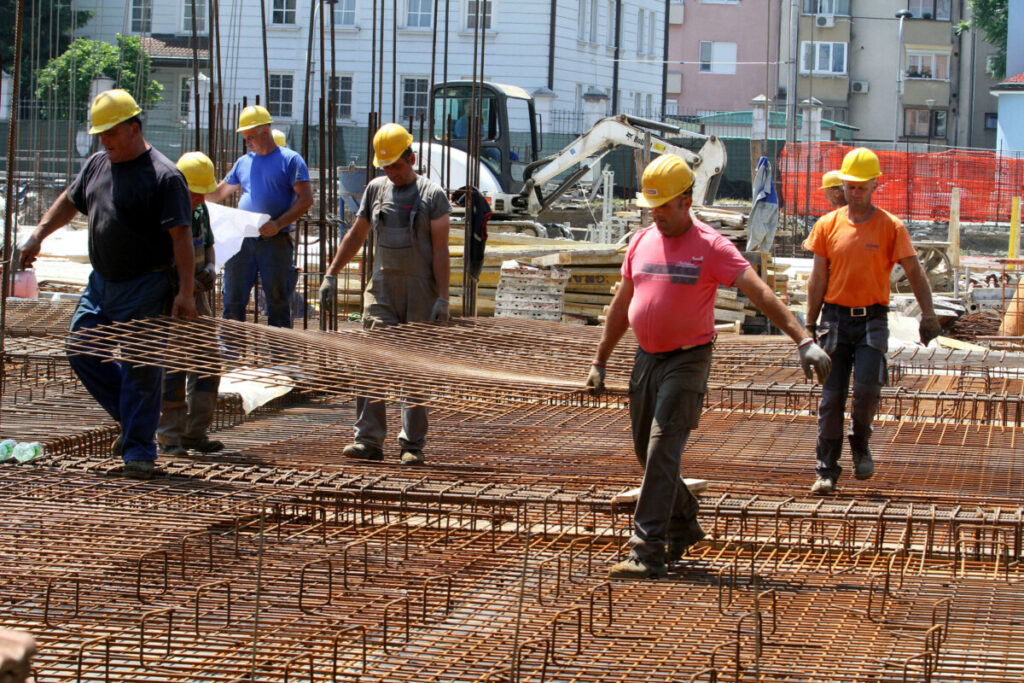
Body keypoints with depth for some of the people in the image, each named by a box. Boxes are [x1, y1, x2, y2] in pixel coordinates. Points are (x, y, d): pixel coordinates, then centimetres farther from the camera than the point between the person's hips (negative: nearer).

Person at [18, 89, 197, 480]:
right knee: (81, 352, 7)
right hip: (102, 283, 8)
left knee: (140, 367, -5)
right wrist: (37, 237, 20)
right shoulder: (97, 165, 10)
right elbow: (69, 202, 28)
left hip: (146, 289, -8)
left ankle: (139, 450, 4)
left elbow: (182, 237, -16)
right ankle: (133, 419, 21)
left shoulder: (164, 176, -13)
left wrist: (185, 292, -20)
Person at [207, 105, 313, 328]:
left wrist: (278, 224, -17)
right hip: (243, 240, 5)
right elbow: (218, 193, 28)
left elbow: (306, 199, -6)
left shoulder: (290, 160, 1)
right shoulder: (243, 163, 18)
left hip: (275, 241, -5)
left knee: (277, 301, -2)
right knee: (233, 300, 3)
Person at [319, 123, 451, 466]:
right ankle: (368, 441, -5)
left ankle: (412, 445, 5)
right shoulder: (376, 189, 11)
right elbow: (355, 235, 19)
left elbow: (440, 250, -5)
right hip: (382, 288, 4)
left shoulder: (432, 194, -2)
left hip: (421, 291, -4)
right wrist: (331, 274, 12)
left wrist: (442, 298, -12)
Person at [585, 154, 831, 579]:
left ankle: (646, 553, -16)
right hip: (647, 359, 6)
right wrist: (599, 362, 20)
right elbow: (621, 306, 18)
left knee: (662, 452, -14)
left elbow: (761, 294, -17)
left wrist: (803, 341, -26)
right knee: (647, 453, 13)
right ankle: (683, 528, 34)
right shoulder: (642, 242, 8)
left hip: (687, 362, -6)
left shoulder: (711, 247, -10)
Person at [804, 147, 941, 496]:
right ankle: (826, 471, 6)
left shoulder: (891, 227, 1)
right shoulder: (828, 225, 5)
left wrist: (928, 313, -10)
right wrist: (810, 324, 6)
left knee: (866, 388, -18)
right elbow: (818, 279, 8)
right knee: (831, 397, -1)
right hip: (835, 318, 1)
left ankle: (861, 444, 11)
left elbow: (915, 273, 1)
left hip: (872, 320, -1)